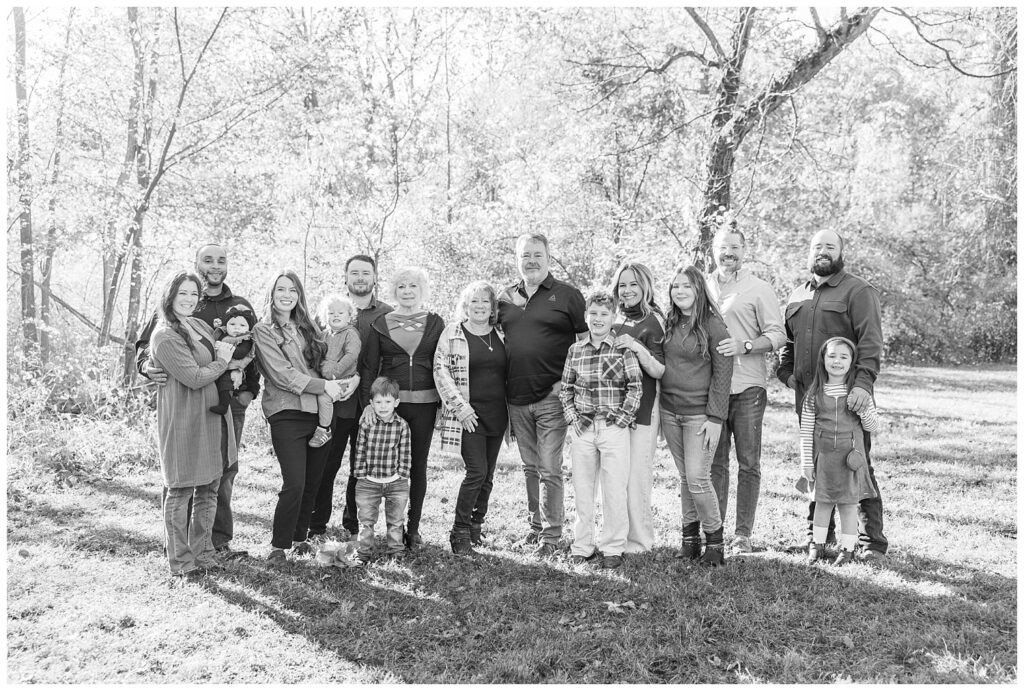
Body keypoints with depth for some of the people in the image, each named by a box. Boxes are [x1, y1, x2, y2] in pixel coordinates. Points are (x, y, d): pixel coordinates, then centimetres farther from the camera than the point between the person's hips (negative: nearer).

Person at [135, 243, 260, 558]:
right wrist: (147, 365, -17)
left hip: (232, 401, 3)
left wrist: (250, 389, 6)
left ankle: (219, 540, 13)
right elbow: (146, 343, 4)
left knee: (225, 471, 5)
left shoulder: (241, 306, 15)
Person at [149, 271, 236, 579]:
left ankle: (203, 552, 23)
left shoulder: (200, 325, 12)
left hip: (209, 415, 8)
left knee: (209, 488, 12)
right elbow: (195, 378, -18)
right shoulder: (165, 337, -14)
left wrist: (229, 352, 5)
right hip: (182, 418, -8)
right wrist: (222, 361, -4)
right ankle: (180, 560, 8)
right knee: (180, 490, 0)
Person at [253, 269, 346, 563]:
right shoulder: (263, 330, -1)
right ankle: (279, 546, 3)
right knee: (294, 484, -12)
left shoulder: (307, 327, 16)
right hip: (287, 414, -5)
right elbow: (282, 375, -10)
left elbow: (322, 362, 23)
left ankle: (300, 537, 23)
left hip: (318, 412, 5)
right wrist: (325, 385, -12)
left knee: (312, 483, 7)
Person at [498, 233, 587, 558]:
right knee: (530, 467, 14)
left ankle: (551, 534, 5)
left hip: (551, 397, -5)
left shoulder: (567, 295, -1)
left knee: (549, 469, -4)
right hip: (516, 397, 5)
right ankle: (536, 524, 26)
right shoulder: (506, 297, 12)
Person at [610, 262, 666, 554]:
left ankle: (639, 538, 3)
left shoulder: (653, 321, -3)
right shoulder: (613, 319, 13)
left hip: (641, 407, -6)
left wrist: (637, 347, -23)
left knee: (636, 473, -6)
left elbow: (659, 371, -9)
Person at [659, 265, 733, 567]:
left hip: (699, 414, -5)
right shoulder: (669, 324, 8)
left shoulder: (713, 325, -9)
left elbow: (723, 372, -9)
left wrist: (715, 417, -13)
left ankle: (714, 539, 9)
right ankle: (690, 537, 19)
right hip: (669, 411, 5)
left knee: (697, 478, -7)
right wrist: (660, 413, 9)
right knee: (685, 477, 11)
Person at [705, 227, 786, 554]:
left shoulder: (759, 289, 3)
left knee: (748, 463, 1)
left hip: (747, 387, -3)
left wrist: (744, 346, -18)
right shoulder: (703, 287, 13)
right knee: (714, 462, 5)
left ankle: (743, 534, 8)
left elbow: (777, 334, -2)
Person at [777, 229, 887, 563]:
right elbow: (787, 340, 28)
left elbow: (870, 341, -12)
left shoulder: (858, 291, -1)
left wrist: (864, 382, -24)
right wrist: (786, 371, 12)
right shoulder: (797, 296, 18)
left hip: (848, 397, -5)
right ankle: (817, 534, 20)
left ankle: (873, 541, 3)